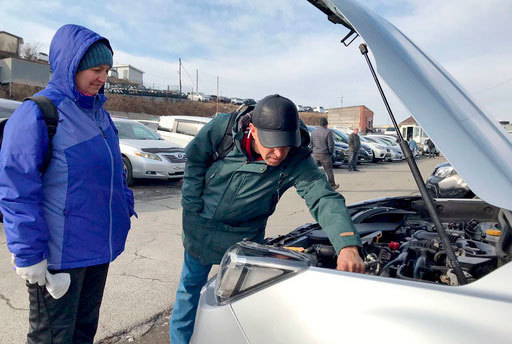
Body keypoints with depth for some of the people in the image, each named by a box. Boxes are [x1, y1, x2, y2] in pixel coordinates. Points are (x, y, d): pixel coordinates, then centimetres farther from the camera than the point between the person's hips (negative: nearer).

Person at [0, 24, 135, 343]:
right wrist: (28, 255, -17)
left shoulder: (98, 111, 9)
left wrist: (126, 207, 14)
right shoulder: (37, 113, -15)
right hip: (59, 255, -7)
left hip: (99, 246, 7)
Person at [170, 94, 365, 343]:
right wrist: (193, 206, -6)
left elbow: (324, 199, -36)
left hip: (243, 239, -1)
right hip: (199, 227, 2)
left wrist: (348, 246, -53)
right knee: (190, 286, 19)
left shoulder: (297, 162, -27)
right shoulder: (222, 128, -24)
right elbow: (194, 159, -7)